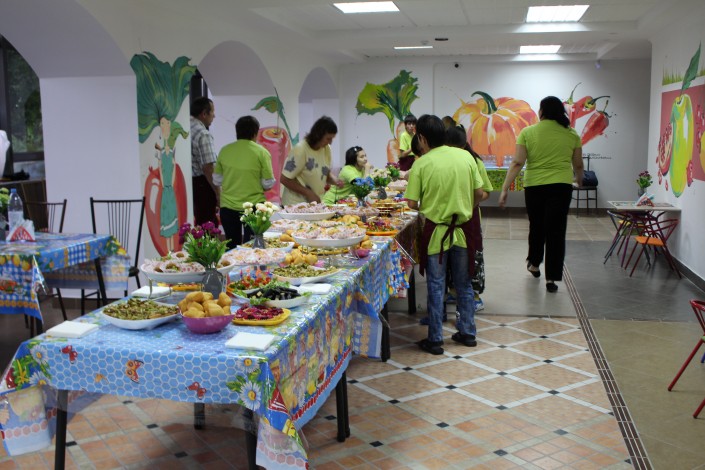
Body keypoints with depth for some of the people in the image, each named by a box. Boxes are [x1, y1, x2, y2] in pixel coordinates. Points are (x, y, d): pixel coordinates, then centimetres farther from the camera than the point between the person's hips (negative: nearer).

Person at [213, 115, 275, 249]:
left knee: (232, 247, 15)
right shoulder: (261, 152, -10)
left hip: (227, 206, 3)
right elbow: (268, 184, -7)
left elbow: (217, 180, 5)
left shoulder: (225, 151, -1)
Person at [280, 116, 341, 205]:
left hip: (315, 203, 6)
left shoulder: (326, 148, 1)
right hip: (296, 204, -6)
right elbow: (284, 179, -16)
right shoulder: (300, 149, -18)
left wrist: (335, 181, -7)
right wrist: (308, 193, -19)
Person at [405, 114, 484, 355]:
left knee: (436, 286, 7)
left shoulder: (421, 164, -12)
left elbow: (412, 203, -11)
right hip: (463, 229, 3)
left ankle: (435, 339, 13)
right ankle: (467, 332, 28)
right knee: (464, 284, 18)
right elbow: (479, 193, 3)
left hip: (436, 231, -3)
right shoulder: (466, 156, -2)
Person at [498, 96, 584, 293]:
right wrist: (579, 179, 30)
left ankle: (534, 263, 37)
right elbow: (578, 165, 10)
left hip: (534, 186, 1)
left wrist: (504, 189, -6)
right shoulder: (571, 134, 2)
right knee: (556, 230, 2)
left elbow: (517, 163, -8)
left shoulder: (527, 133, -2)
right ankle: (551, 277, 1)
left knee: (536, 226, 20)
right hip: (561, 186, 0)